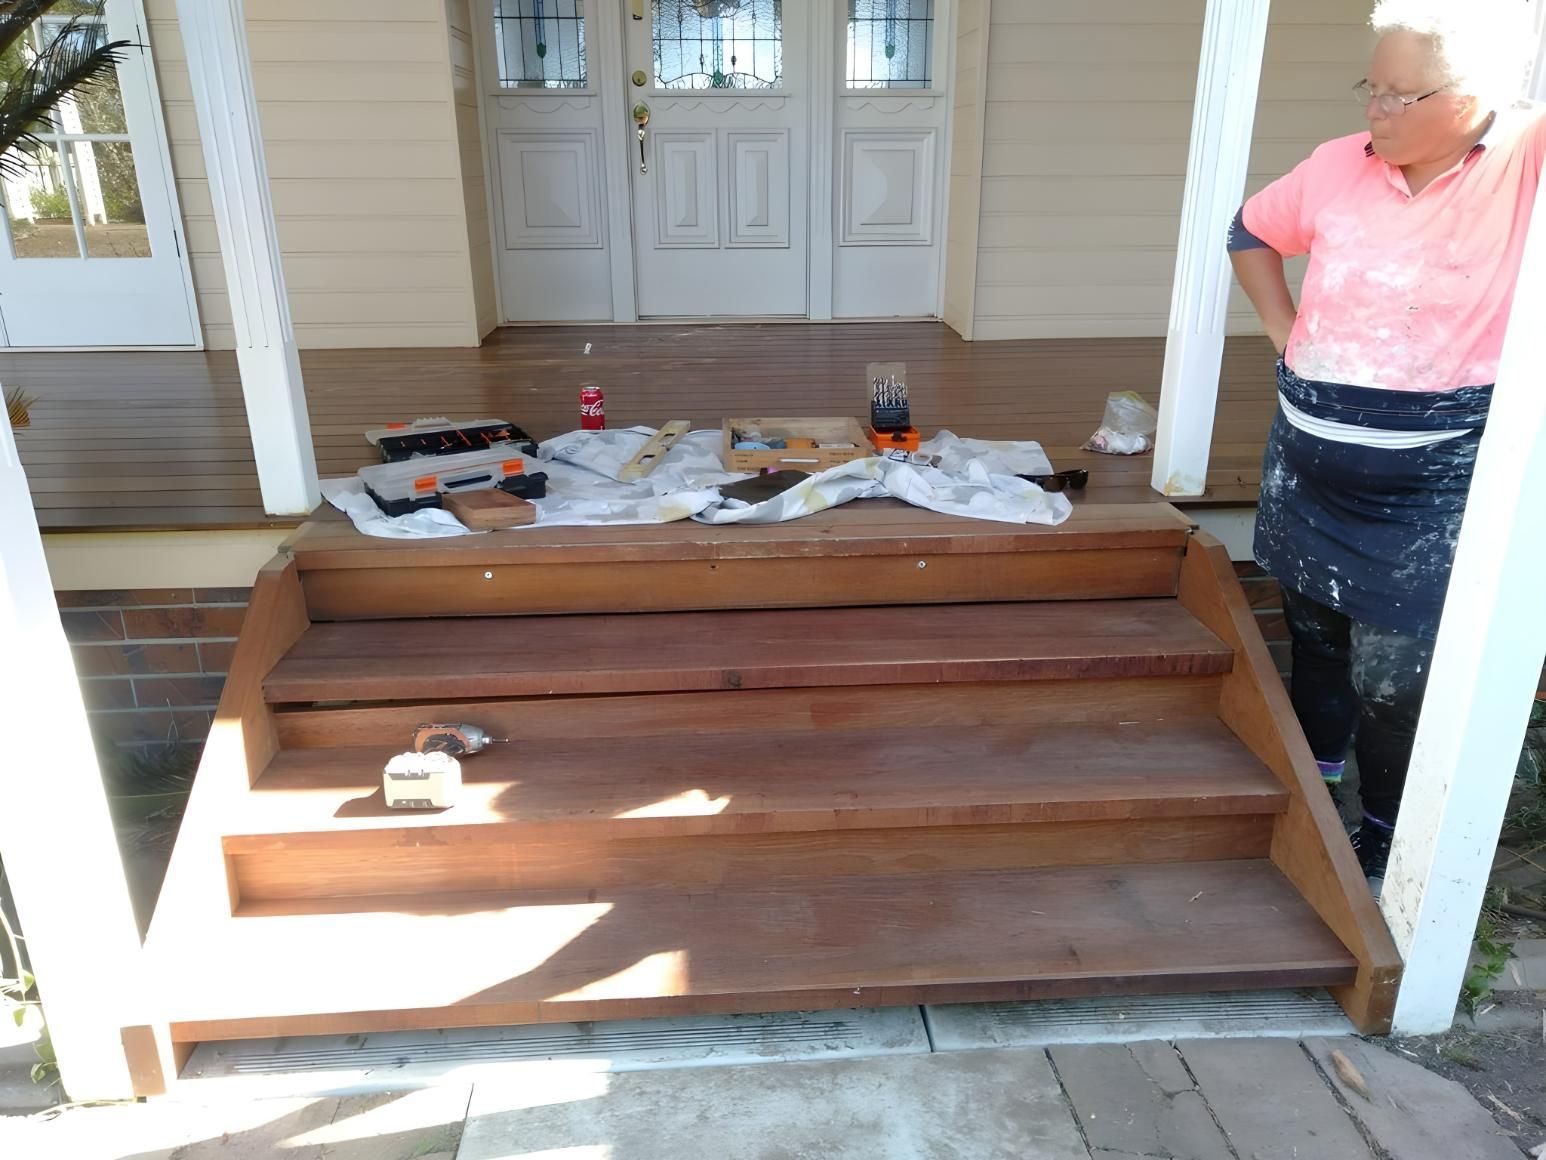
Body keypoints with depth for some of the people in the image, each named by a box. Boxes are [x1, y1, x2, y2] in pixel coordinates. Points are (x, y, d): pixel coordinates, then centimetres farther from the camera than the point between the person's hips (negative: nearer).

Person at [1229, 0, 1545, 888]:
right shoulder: (1341, 166, -1)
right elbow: (1251, 233, 16)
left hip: (1431, 494, -5)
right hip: (1307, 470, 5)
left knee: (1395, 680, 3)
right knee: (1314, 637, 22)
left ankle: (1390, 843, 28)